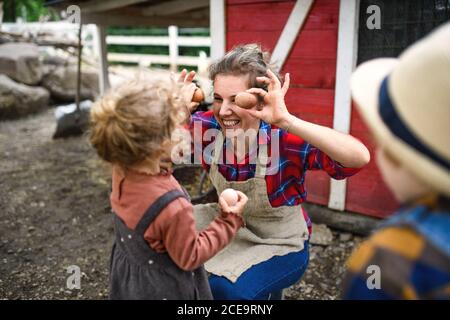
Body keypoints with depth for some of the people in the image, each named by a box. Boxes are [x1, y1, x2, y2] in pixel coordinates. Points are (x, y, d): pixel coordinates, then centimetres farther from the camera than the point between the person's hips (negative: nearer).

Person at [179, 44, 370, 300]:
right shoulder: (207, 126, -16)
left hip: (281, 244, -4)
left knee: (224, 287, -26)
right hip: (232, 226, 5)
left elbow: (360, 158, -42)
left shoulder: (284, 138, -29)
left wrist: (287, 121, -48)